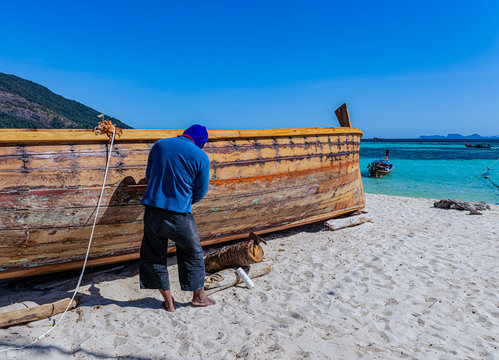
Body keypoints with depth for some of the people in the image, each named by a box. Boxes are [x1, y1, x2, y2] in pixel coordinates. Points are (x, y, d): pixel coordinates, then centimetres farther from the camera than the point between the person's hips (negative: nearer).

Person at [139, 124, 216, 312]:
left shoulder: (159, 145, 6)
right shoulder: (201, 157, -7)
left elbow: (148, 175, 16)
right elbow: (200, 192, 0)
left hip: (152, 209, 4)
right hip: (178, 214, -3)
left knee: (154, 254, 17)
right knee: (193, 253, 17)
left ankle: (168, 301, 25)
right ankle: (198, 296, 31)